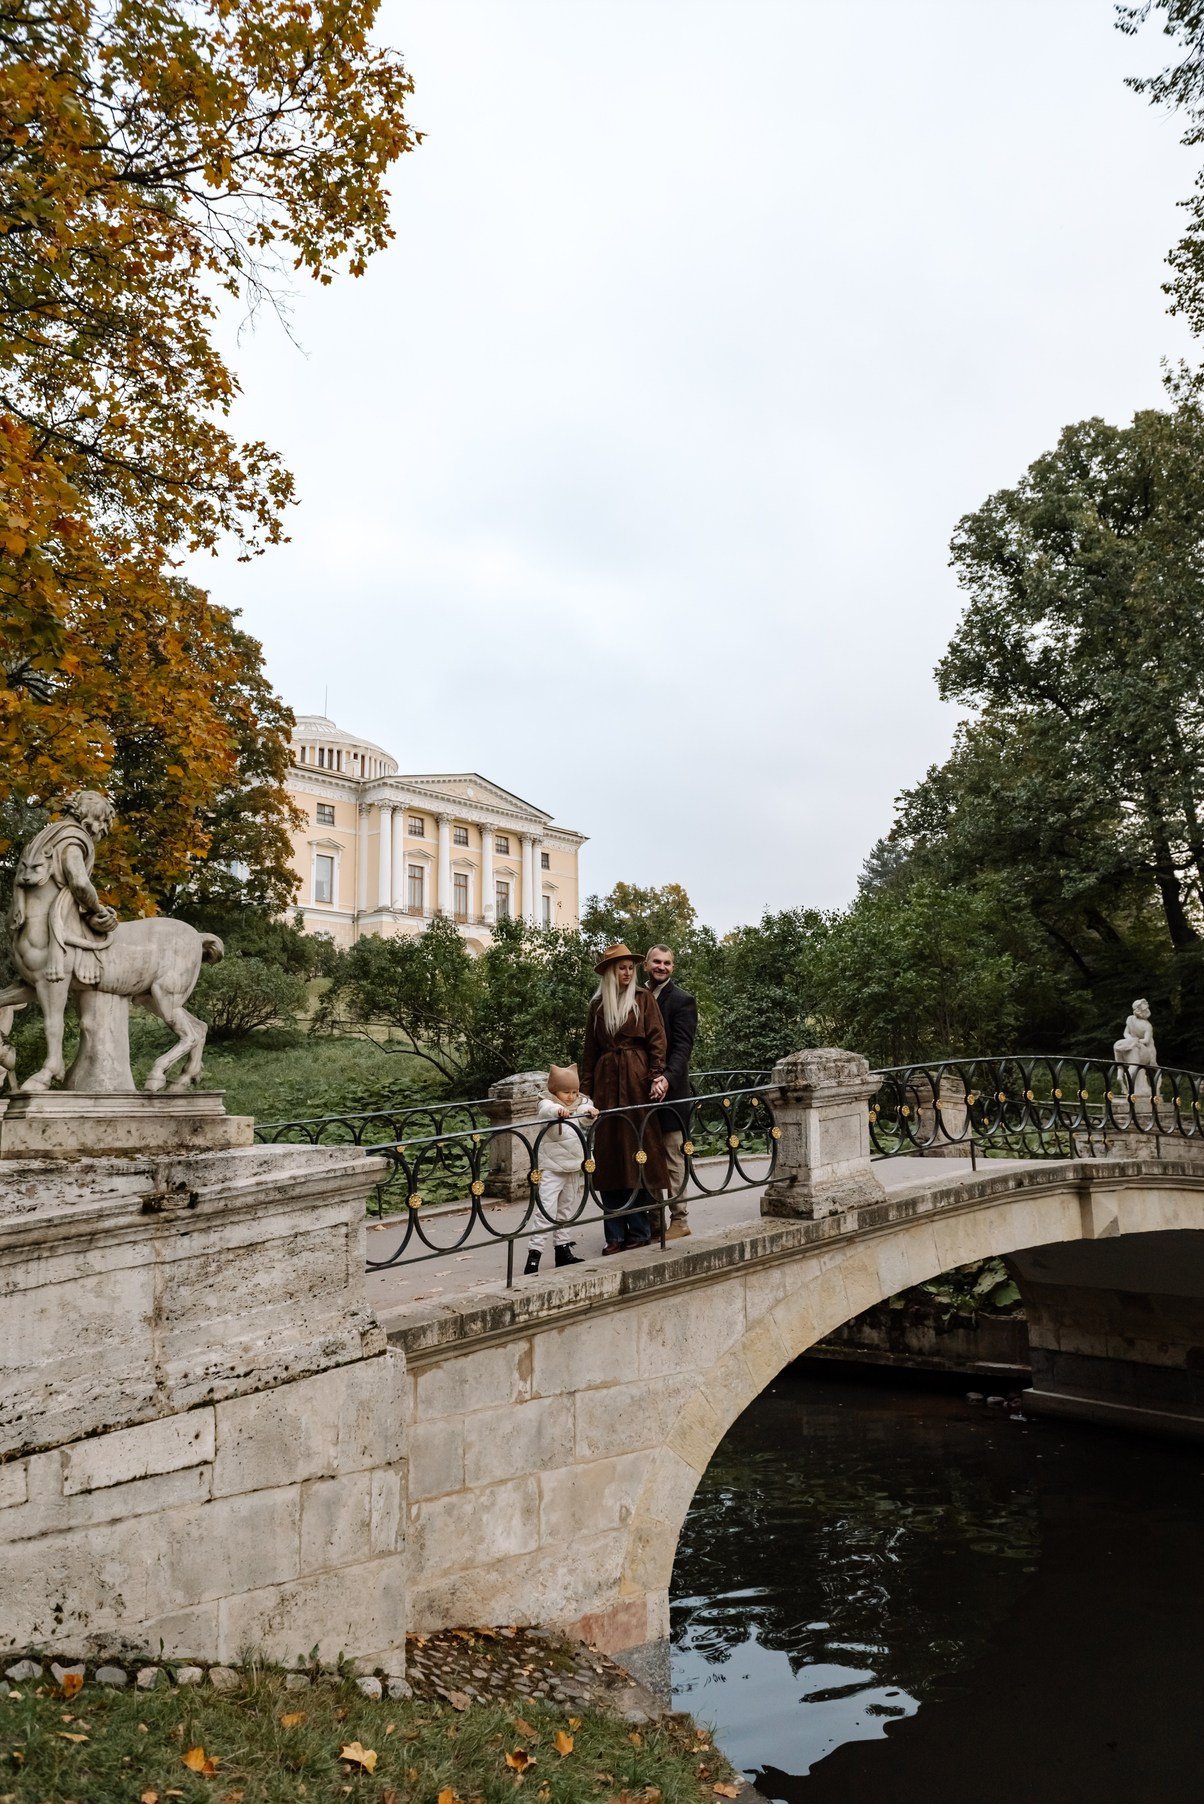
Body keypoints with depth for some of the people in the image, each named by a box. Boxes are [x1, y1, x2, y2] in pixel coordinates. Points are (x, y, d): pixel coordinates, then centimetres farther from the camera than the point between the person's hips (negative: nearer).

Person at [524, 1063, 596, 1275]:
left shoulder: (581, 1104, 8)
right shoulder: (547, 1104, -7)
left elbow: (584, 1119, -11)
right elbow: (545, 1111, -31)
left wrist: (589, 1112, -35)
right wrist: (558, 1110, -53)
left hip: (574, 1169, 6)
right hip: (551, 1169, -6)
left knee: (567, 1211, 16)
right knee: (545, 1211, -12)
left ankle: (563, 1249, 26)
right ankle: (534, 1253, -9)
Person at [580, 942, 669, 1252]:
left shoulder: (644, 999, 5)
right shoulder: (597, 1005, 12)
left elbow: (657, 1040, -2)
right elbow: (590, 1051, 13)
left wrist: (657, 1076, -14)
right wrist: (585, 1090, 8)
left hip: (637, 1081, -3)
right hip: (606, 1082, 3)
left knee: (637, 1153, -2)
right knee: (608, 1157, 2)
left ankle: (639, 1230, 7)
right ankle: (615, 1234, 7)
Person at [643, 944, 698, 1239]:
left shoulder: (682, 1001, -4)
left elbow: (682, 1047, -12)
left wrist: (667, 1078, -27)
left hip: (669, 1090, -5)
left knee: (672, 1156, 1)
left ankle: (680, 1219, 10)